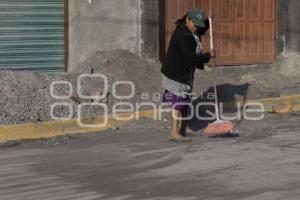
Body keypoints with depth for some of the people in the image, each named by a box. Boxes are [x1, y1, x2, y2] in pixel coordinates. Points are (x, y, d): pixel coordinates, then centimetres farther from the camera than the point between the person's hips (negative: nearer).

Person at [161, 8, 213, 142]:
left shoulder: (190, 31, 3)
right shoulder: (184, 36, -27)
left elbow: (202, 31, 25)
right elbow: (192, 58, -27)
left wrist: (207, 21, 4)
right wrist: (209, 56, -13)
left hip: (185, 72, 11)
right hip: (176, 74, -11)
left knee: (185, 101, 18)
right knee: (179, 101, -10)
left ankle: (184, 128, 31)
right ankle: (174, 133, -9)